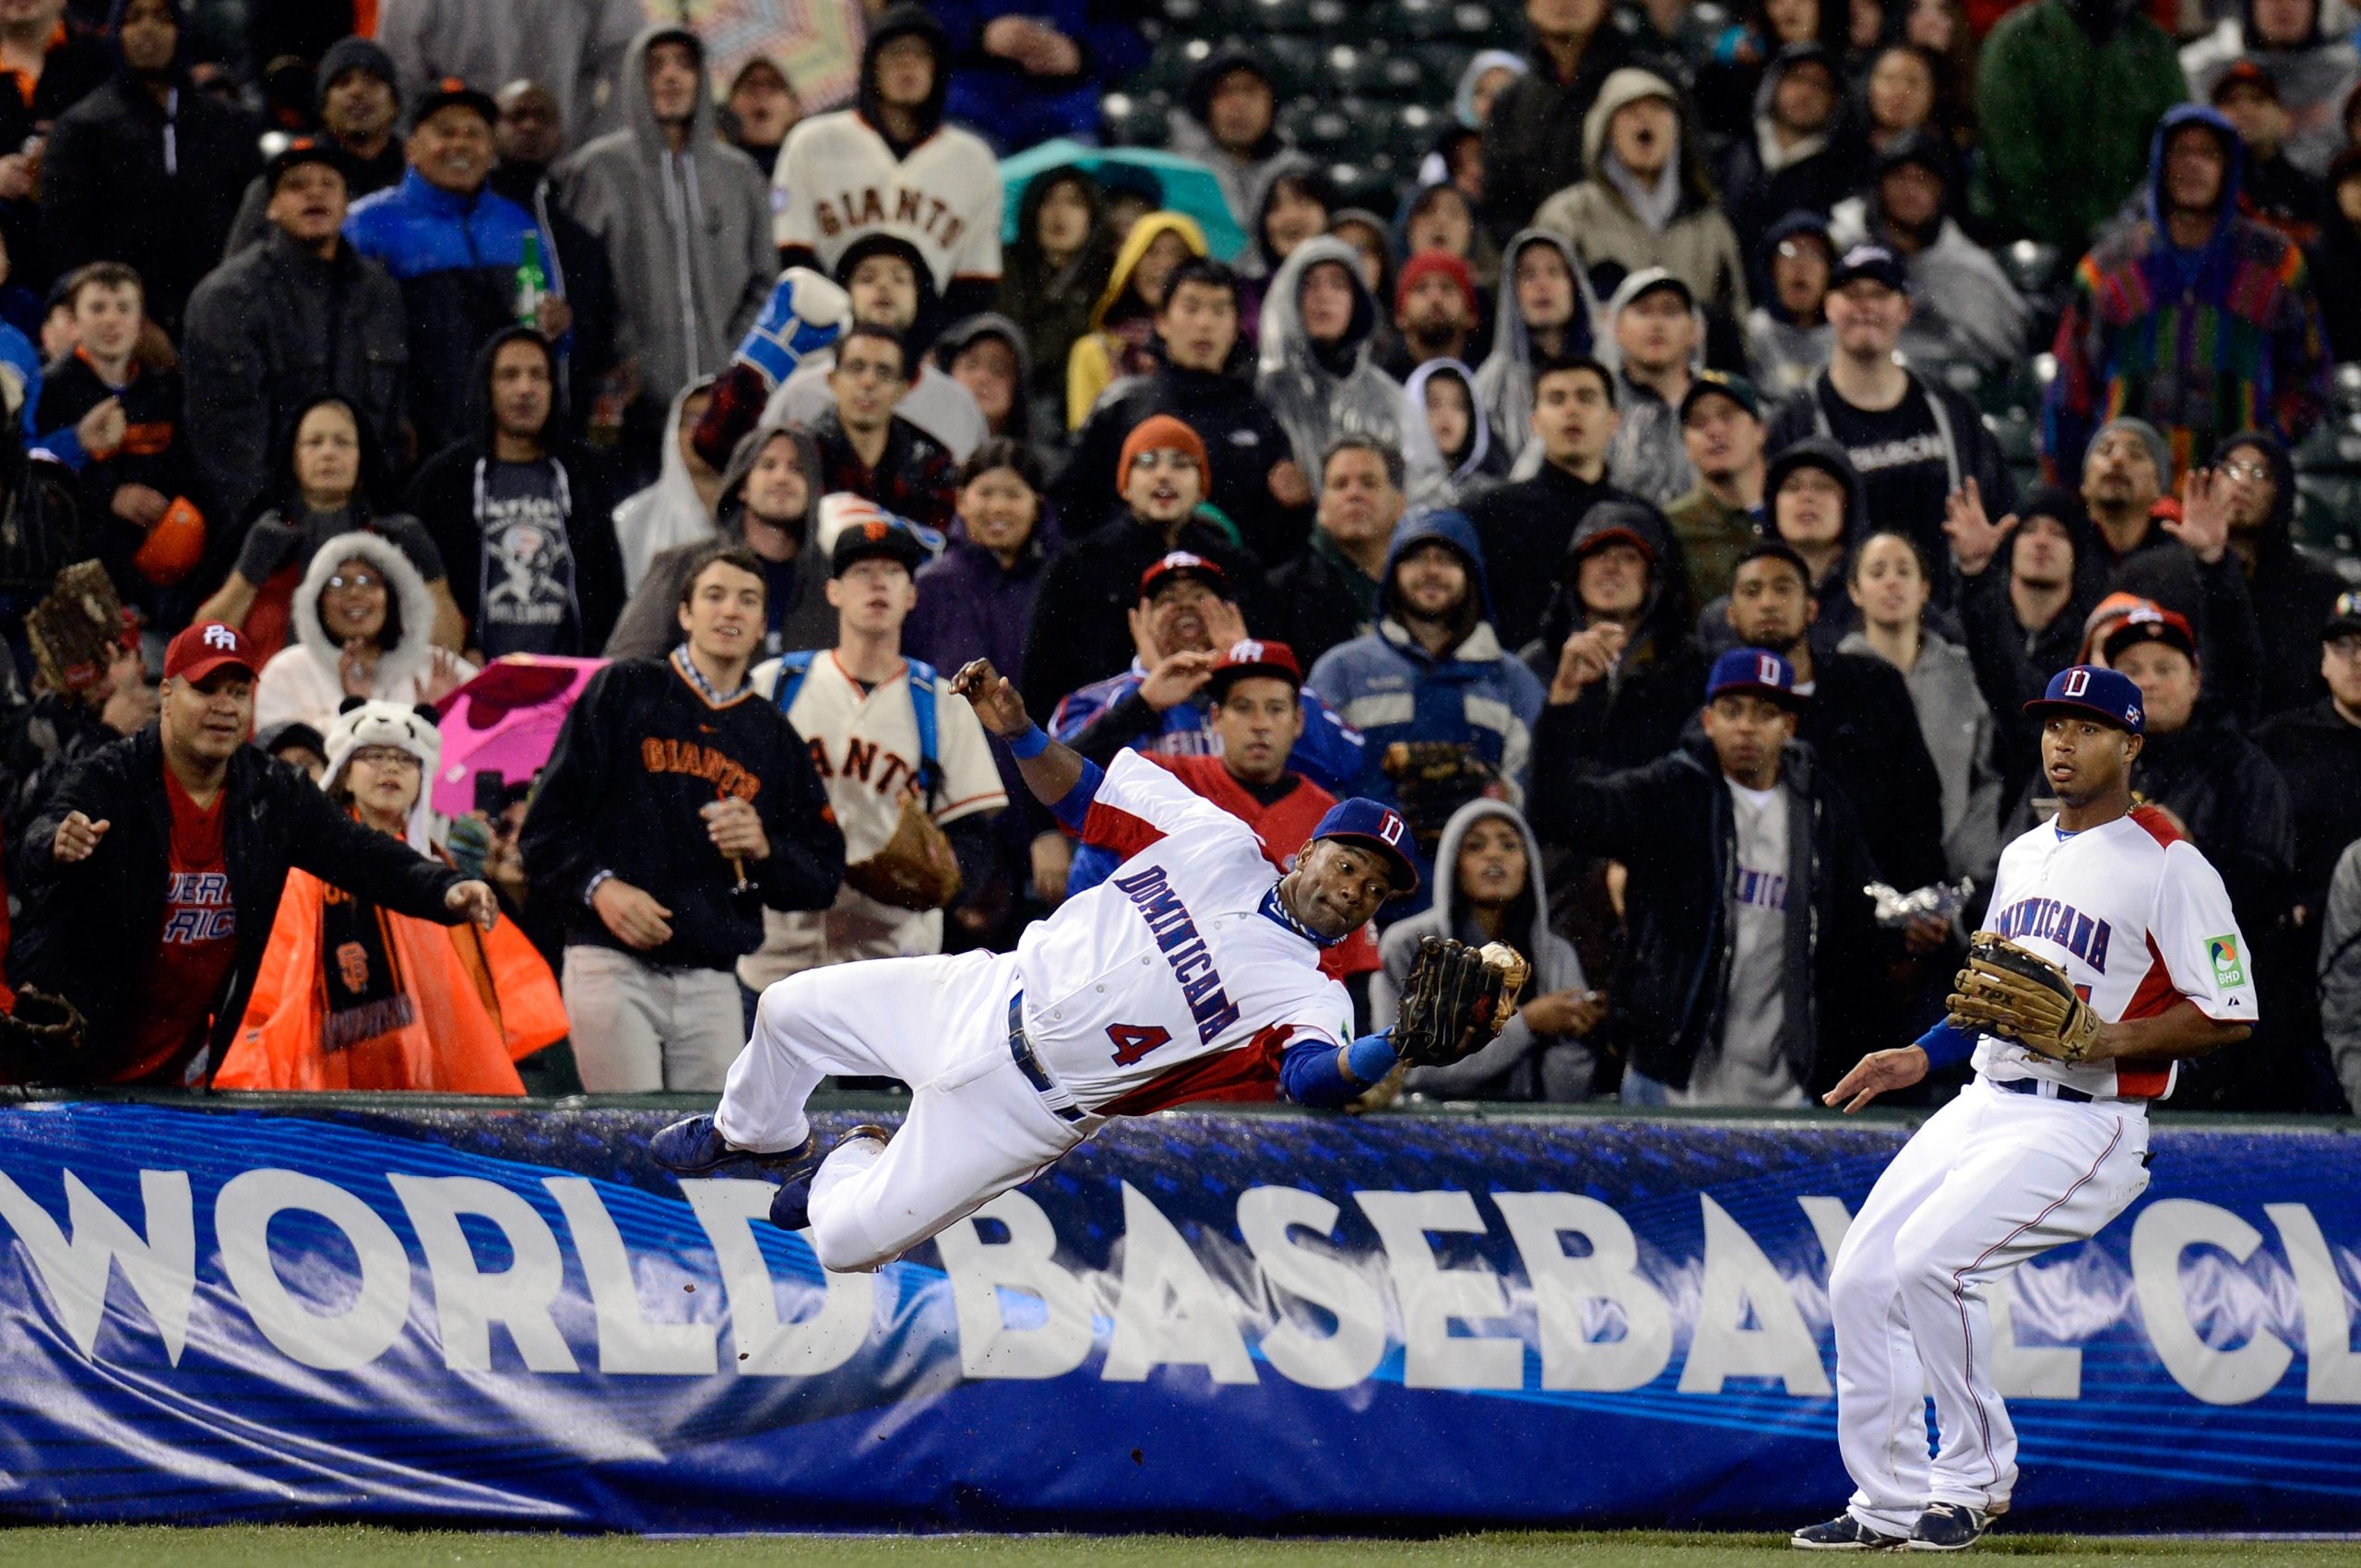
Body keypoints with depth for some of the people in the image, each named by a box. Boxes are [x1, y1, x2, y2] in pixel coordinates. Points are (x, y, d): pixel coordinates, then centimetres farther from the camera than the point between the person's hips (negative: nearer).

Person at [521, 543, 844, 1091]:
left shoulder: (776, 738, 18)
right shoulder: (623, 692, 8)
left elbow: (824, 876, 16)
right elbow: (548, 821, 3)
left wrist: (764, 849, -4)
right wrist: (599, 886, -13)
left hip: (713, 984, 4)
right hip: (613, 966, -4)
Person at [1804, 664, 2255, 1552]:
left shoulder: (2168, 865, -8)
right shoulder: (2024, 855, 18)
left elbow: (2229, 1016, -11)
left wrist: (2108, 1040, -21)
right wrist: (1918, 1058, 17)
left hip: (2084, 1122, -8)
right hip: (1983, 1104, 8)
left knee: (1932, 1260, -25)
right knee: (1859, 1280, -1)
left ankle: (1975, 1480, -8)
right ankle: (1888, 1503, 9)